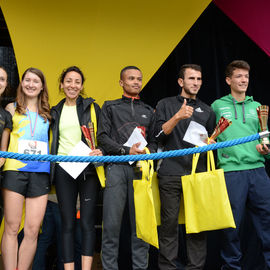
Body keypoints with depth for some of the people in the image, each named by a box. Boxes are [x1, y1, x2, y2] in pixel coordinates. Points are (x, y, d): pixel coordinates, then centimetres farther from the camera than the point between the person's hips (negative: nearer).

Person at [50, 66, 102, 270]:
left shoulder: (92, 107, 7)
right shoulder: (55, 112, 15)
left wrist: (101, 152, -14)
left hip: (88, 168, -2)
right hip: (63, 169, 2)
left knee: (87, 222, -4)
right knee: (67, 224, 2)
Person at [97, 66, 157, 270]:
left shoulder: (148, 111, 23)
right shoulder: (110, 107, 15)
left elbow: (153, 142, 20)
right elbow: (103, 137, 3)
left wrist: (147, 153, -3)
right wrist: (126, 150, -9)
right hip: (117, 167, -2)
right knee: (112, 222, -6)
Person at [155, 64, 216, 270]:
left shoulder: (207, 111, 19)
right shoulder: (166, 105, 11)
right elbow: (159, 135, -1)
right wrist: (177, 117, -13)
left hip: (198, 173, 3)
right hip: (171, 173, -2)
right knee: (169, 221, -3)